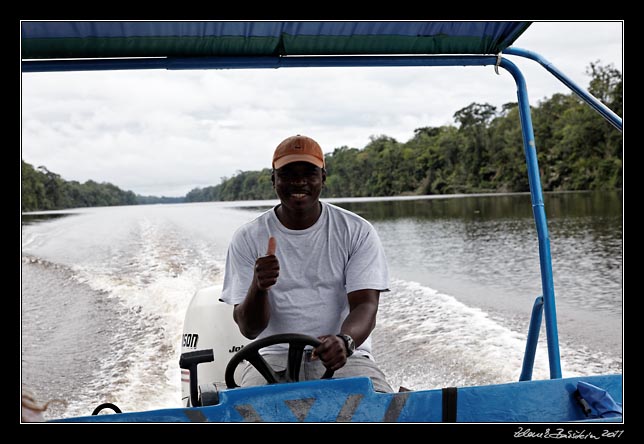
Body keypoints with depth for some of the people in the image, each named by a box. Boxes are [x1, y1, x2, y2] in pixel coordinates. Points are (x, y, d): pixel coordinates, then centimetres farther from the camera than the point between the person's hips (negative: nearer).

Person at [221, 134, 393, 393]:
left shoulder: (357, 232, 3)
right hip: (274, 358, 0)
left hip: (345, 356, 0)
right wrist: (259, 287, -24)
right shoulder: (248, 239, 3)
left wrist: (344, 341, -31)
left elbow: (365, 305, -8)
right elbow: (249, 329, -2)